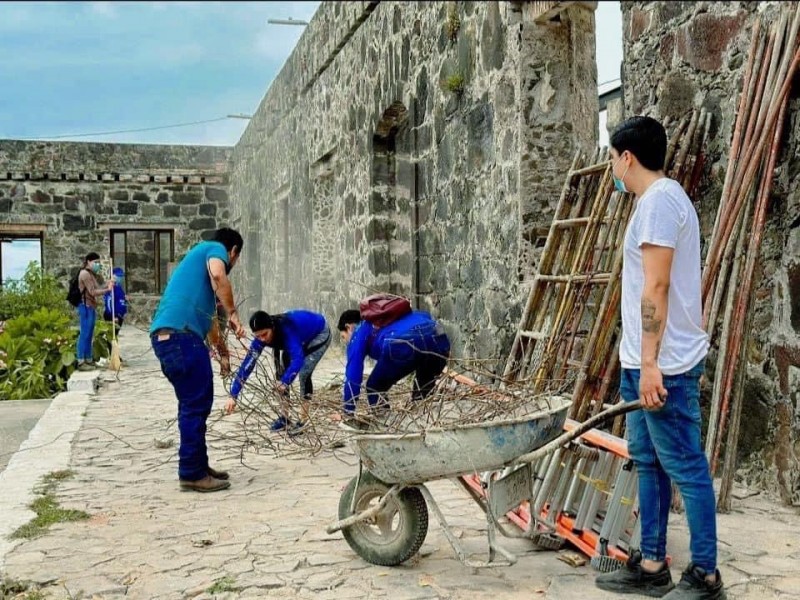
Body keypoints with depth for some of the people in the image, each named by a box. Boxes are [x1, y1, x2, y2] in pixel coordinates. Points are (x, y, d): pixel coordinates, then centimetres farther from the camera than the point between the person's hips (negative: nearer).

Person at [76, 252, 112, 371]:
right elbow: (93, 292, -17)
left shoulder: (91, 274, 19)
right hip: (86, 307, -10)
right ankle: (81, 362, -8)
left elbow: (96, 289, 14)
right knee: (85, 334, -9)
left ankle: (88, 360, 17)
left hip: (91, 307, 10)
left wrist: (107, 285, 4)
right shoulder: (85, 274, -11)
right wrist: (107, 289, -15)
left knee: (89, 335, 12)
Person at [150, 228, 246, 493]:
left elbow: (204, 314, 41)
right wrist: (233, 314, -11)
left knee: (193, 404, 17)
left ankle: (197, 466, 25)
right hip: (180, 333, -10)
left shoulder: (199, 254, 34)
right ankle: (192, 474, 1)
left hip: (165, 334, 10)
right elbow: (217, 276, -18)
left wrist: (222, 350, 46)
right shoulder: (216, 249, 8)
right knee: (196, 405, -4)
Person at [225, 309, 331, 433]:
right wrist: (233, 396, -29)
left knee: (304, 374, -20)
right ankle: (285, 417, 10)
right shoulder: (261, 337, -23)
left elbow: (297, 359, -53)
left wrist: (284, 382, -65)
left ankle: (304, 420, -8)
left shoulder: (287, 330, -42)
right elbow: (248, 363, -25)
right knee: (282, 373, -2)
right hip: (301, 338, 7)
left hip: (320, 334, -7)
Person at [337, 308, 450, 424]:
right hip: (438, 338, 6)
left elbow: (352, 375, 21)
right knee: (423, 390, 33)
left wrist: (348, 414, 25)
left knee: (375, 388, 20)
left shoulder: (359, 334, 27)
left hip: (403, 345, -6)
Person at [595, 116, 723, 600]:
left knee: (685, 467, -2)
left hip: (664, 364, -11)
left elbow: (656, 288, -20)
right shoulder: (663, 198, 18)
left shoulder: (659, 200, -14)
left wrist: (650, 363, -22)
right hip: (646, 361, 11)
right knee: (649, 462, 14)